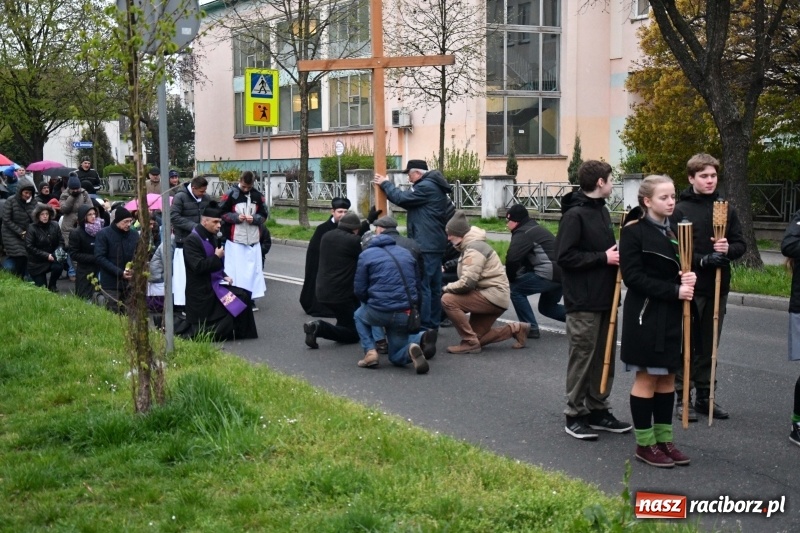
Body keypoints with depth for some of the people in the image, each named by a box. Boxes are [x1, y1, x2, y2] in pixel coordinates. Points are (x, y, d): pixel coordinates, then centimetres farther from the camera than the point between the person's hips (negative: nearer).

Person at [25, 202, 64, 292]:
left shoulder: (54, 225, -4)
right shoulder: (32, 228, -13)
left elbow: (61, 242, 1)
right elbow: (29, 247, -16)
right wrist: (46, 255, -22)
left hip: (52, 259, 2)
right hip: (37, 263, -2)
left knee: (58, 266, -33)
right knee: (42, 287, -1)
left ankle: (52, 285, -2)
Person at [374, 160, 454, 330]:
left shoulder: (426, 186, -14)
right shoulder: (433, 186, 19)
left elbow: (401, 198, -14)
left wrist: (385, 183, -2)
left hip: (426, 245, -11)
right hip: (433, 243, 11)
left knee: (422, 285, -8)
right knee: (433, 286, 12)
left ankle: (424, 327, -7)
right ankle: (432, 324, 18)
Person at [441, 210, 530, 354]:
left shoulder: (474, 248, -18)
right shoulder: (470, 245, 15)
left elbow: (467, 283, -27)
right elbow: (468, 280, 14)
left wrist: (445, 288, -11)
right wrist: (449, 288, -2)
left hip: (493, 297, -10)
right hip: (489, 297, 10)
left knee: (448, 300, -22)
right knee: (477, 337, 12)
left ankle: (470, 343, -15)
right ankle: (516, 329, 20)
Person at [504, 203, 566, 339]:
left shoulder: (523, 233, -8)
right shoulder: (536, 229, 25)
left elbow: (512, 259, -19)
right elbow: (526, 259, 25)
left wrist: (510, 279, -2)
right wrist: (517, 277, 12)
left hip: (549, 274, -10)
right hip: (562, 274, 10)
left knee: (515, 289, 1)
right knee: (546, 307, 25)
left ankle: (531, 328, 0)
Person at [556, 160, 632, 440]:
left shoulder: (602, 211, 14)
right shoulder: (574, 215, -14)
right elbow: (564, 256, -20)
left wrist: (617, 254, 1)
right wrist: (603, 258, -18)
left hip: (605, 298, 9)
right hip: (583, 301, -9)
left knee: (604, 357, 13)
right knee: (582, 357, -1)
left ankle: (598, 410, 24)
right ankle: (575, 416, 10)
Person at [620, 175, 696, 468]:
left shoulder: (674, 230, 11)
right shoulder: (634, 231, -10)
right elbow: (633, 276, -17)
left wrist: (689, 278, -4)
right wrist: (674, 290, -20)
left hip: (671, 314, 7)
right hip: (645, 313, -7)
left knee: (667, 377, 11)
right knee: (647, 378, 0)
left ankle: (664, 439, 20)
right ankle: (644, 444, 10)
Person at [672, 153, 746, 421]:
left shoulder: (726, 209, 7)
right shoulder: (681, 210, -5)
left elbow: (741, 245, 8)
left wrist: (728, 249, -14)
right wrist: (702, 260, -23)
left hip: (718, 288, 4)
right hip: (689, 287, -4)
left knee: (709, 345, 12)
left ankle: (705, 395, 22)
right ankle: (683, 397, 12)